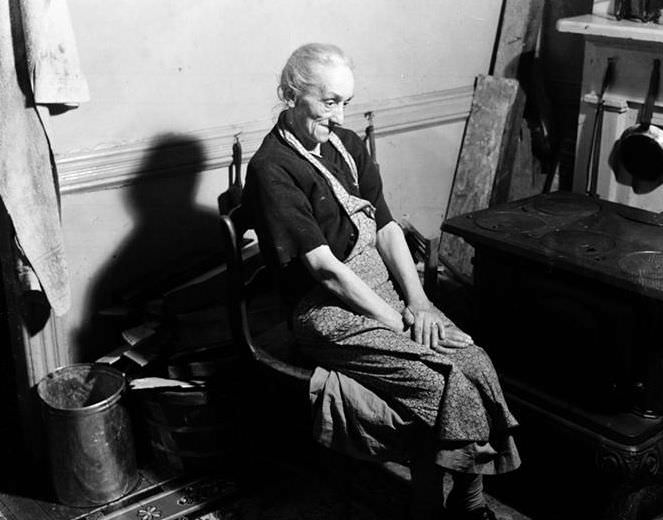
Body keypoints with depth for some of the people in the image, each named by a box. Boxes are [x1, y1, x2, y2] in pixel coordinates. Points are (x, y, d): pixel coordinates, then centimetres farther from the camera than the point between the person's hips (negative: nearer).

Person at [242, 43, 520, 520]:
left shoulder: (347, 144, 12)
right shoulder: (272, 169, -12)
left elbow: (385, 227, 9)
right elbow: (326, 268, -17)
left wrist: (418, 301, -5)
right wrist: (400, 324, -15)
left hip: (386, 289, 7)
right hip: (330, 310, -7)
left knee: (476, 363, -14)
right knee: (444, 384, -21)